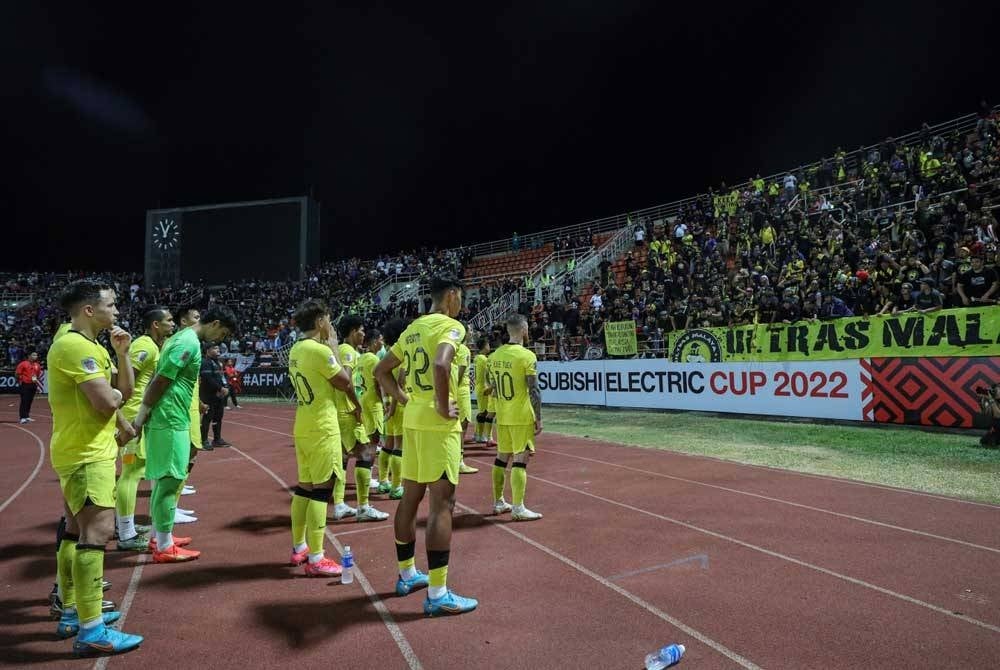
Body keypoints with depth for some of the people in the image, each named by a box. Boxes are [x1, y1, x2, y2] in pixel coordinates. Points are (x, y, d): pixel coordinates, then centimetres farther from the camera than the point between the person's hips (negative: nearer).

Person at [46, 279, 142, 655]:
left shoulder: (92, 347, 14)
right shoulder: (75, 345, -19)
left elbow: (126, 390, 12)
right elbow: (107, 402, -26)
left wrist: (121, 352, 1)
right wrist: (113, 392, -4)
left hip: (86, 452, 11)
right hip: (86, 455, -11)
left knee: (77, 531, 17)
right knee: (98, 531, -13)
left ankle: (72, 613, 28)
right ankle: (91, 631, -9)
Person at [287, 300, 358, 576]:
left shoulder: (296, 350, 10)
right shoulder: (320, 350, -17)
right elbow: (345, 383, -10)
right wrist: (334, 348, -3)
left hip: (303, 427, 9)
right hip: (322, 428, -9)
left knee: (305, 487, 16)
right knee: (321, 490, -5)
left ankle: (299, 548, 26)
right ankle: (315, 559, 0)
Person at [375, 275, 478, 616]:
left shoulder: (413, 328, 15)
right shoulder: (451, 326, -11)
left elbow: (381, 370, 19)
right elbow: (440, 365, -32)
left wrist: (406, 399, 16)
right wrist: (443, 407, -20)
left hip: (412, 420, 9)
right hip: (438, 424, -9)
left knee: (410, 498, 16)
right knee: (442, 503, -5)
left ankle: (407, 575, 30)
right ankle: (438, 594, -1)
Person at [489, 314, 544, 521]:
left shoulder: (496, 355, 6)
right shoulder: (527, 356, -14)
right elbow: (534, 391, -15)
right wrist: (538, 418, -9)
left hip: (502, 416, 7)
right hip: (521, 417, -7)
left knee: (502, 457, 15)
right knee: (520, 460, -3)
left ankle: (498, 502, 24)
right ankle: (518, 508, -1)